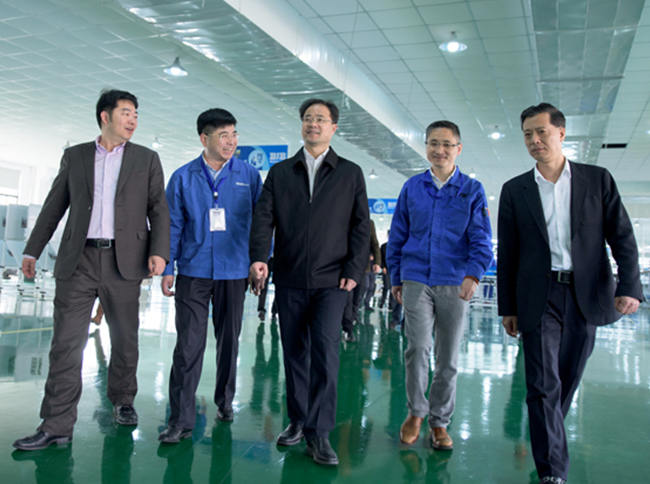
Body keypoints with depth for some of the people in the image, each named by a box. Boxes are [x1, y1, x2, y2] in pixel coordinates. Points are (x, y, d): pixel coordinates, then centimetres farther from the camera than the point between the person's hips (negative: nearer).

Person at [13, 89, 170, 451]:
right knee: (66, 343, -3)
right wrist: (33, 250, 11)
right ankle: (57, 426, 3)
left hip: (123, 261, 0)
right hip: (78, 261, 1)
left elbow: (159, 210, 4)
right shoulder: (74, 156, 12)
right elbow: (54, 207, 14)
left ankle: (123, 400, 29)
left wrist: (159, 251, -10)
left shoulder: (147, 160, 9)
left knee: (125, 339, 9)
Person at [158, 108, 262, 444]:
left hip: (234, 272, 1)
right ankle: (181, 419, 3)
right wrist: (167, 268, 0)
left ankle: (224, 401, 32)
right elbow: (173, 225, 5)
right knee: (188, 344, -4)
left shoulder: (249, 176, 3)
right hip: (193, 272, -1)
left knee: (228, 341, 13)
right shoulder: (183, 177, 3)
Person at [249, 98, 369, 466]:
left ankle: (320, 434, -2)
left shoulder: (350, 173, 8)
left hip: (331, 281, -2)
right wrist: (259, 257, -14)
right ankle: (298, 421, 24)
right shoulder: (280, 173, 12)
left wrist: (354, 270, -5)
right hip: (289, 280, 2)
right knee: (294, 353, 9)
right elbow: (263, 218, 2)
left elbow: (361, 225, 5)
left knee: (325, 352, -10)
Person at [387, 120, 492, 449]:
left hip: (454, 283, 0)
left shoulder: (472, 190, 4)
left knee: (448, 357, 6)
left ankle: (439, 421, 22)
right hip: (416, 280, 0)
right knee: (417, 348, -10)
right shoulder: (412, 187, 8)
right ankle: (415, 411, 13)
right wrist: (395, 277, 10)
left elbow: (481, 238, -1)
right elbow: (397, 236, 12)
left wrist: (473, 274, -17)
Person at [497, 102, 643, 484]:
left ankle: (548, 437, 36)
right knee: (543, 384, -4)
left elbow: (622, 237, 2)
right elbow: (507, 254, 7)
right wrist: (507, 307, 5)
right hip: (539, 298, -1)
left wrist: (629, 286, -11)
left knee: (569, 378, 13)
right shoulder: (515, 190, 6)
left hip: (586, 295, 1)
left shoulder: (598, 179, 5)